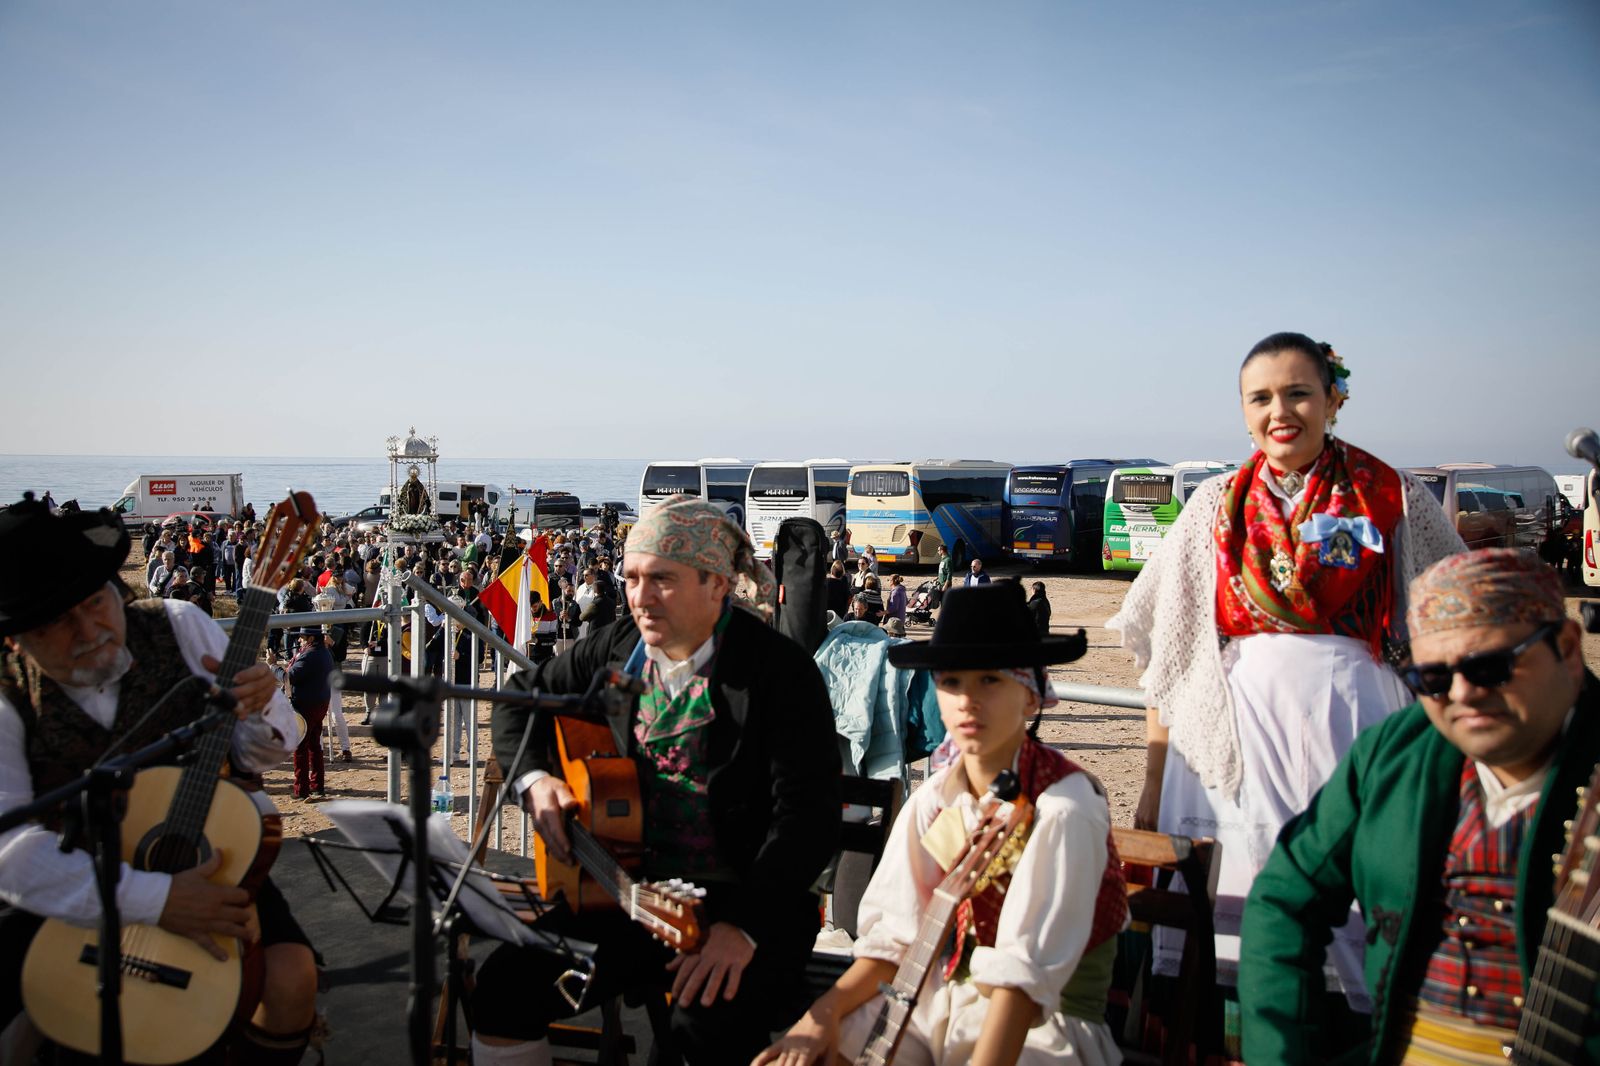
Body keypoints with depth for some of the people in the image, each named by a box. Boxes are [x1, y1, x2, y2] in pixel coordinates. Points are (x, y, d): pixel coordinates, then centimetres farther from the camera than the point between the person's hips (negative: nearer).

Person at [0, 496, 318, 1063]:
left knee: (291, 978, -25)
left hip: (204, 857, 0)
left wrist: (256, 711, -26)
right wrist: (155, 900, -33)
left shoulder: (181, 628, -7)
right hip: (67, 892, 0)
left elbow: (260, 754, -1)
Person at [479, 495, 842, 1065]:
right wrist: (534, 779, 0)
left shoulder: (781, 670, -12)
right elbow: (520, 699, 20)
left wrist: (744, 927, -28)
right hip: (629, 887, 5)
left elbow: (808, 816, -18)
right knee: (505, 984, -13)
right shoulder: (617, 646, 5)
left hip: (745, 901, -5)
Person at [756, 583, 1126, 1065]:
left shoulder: (1062, 806, -19)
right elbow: (896, 936, 0)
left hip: (1043, 1019, -4)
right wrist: (823, 1014, -14)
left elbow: (1024, 972, -24)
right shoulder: (933, 799, -2)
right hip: (944, 999, 5)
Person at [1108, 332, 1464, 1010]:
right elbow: (1167, 654, 7)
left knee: (1353, 900, -1)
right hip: (1236, 730, 1)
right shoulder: (1215, 507, 7)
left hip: (1352, 720, -1)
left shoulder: (1394, 501, 5)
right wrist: (1153, 786, 5)